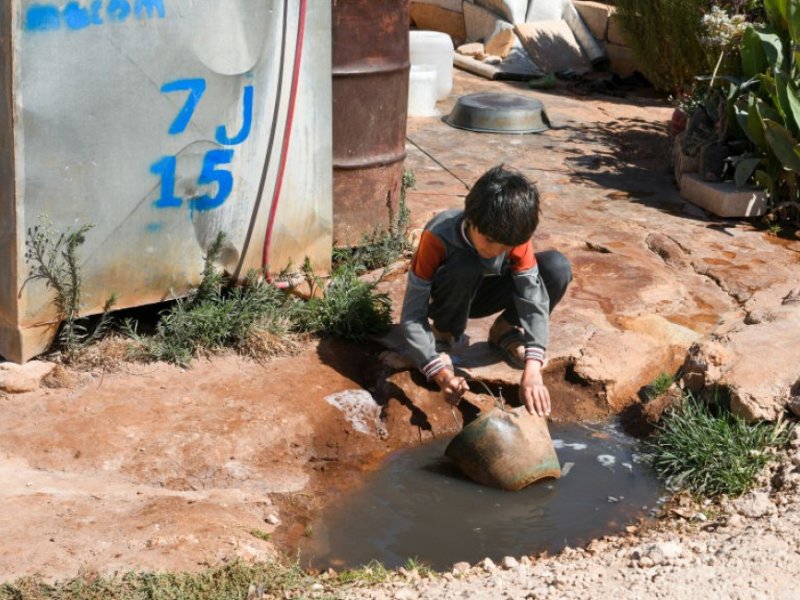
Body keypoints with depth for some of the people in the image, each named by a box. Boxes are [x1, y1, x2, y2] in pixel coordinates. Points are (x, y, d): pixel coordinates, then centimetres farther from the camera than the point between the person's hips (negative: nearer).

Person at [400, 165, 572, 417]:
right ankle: (442, 337, -11)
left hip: (481, 295, 3)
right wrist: (440, 372, -47)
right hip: (448, 299, -3)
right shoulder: (437, 237, -35)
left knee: (557, 267, -23)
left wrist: (532, 370, -45)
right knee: (464, 267, -40)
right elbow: (412, 315, -34)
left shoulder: (515, 236, -25)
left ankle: (506, 331, 1)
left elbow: (534, 298, -31)